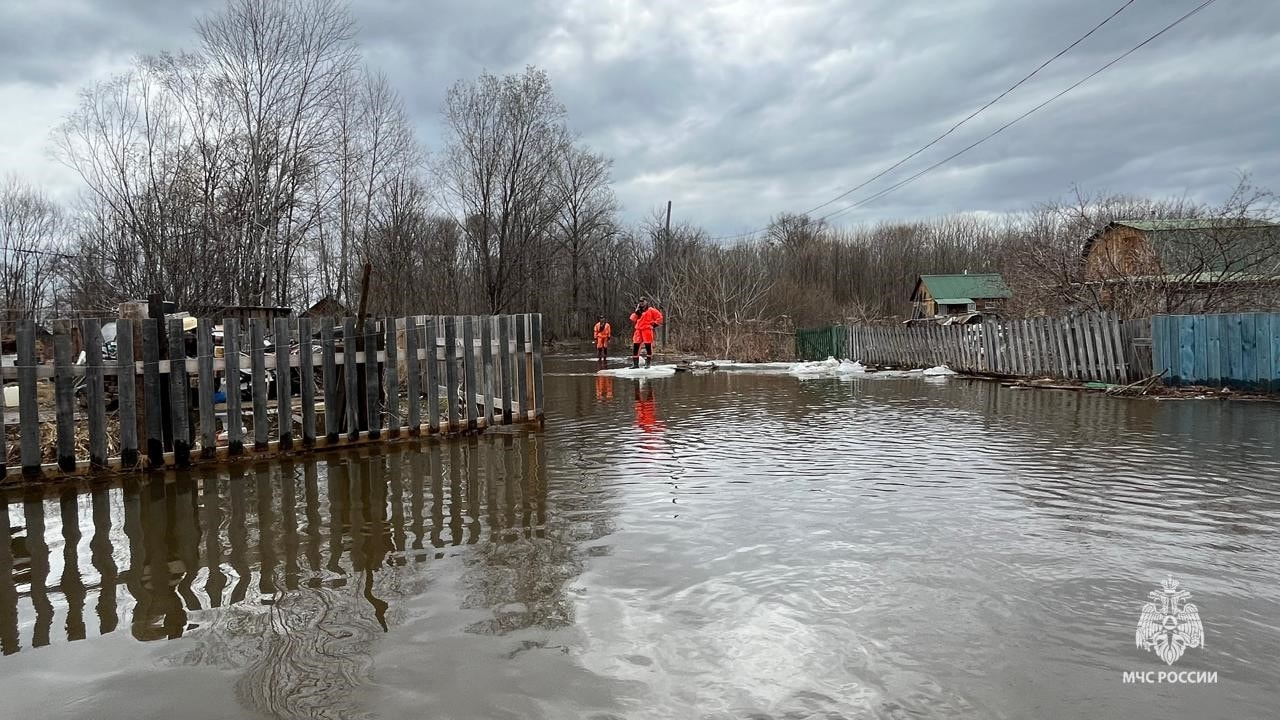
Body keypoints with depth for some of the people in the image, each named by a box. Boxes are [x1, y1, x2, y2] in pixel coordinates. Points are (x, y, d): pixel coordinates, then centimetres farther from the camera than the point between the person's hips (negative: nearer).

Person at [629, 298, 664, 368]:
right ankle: (635, 363, 5)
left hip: (647, 330, -5)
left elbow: (659, 317, 2)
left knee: (648, 346, -6)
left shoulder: (651, 310, 4)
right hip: (638, 330, 6)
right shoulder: (638, 312, 22)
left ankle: (648, 363, -1)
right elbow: (632, 319, 12)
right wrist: (636, 312, 3)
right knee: (635, 346, 0)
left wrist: (654, 323, -2)